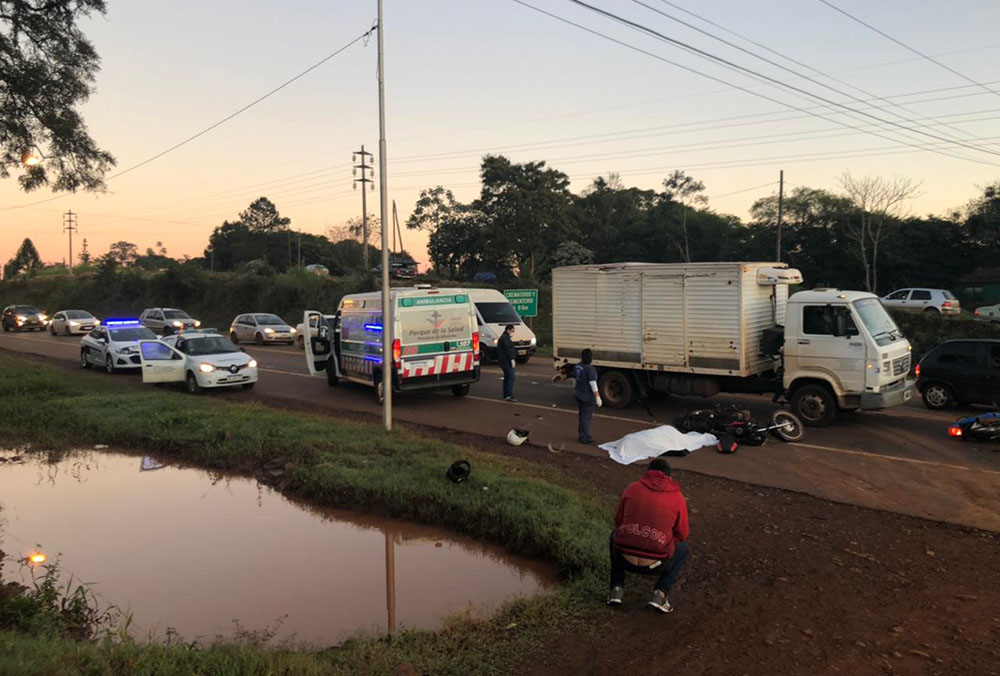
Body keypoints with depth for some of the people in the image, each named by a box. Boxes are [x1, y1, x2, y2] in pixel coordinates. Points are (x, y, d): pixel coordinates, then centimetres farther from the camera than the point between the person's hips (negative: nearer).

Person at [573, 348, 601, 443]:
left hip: (579, 394, 8)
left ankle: (582, 435, 27)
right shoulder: (590, 369, -22)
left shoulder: (577, 366, 2)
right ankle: (585, 438, 8)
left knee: (583, 415, 19)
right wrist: (598, 397, -20)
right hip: (588, 396, -8)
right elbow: (593, 384, -23)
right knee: (586, 416, 1)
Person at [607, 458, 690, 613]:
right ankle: (660, 593, 9)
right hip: (655, 565, -2)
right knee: (683, 549, 29)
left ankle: (617, 588, 20)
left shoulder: (632, 488, 5)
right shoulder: (677, 497, 2)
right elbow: (683, 534, 9)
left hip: (624, 558, 2)